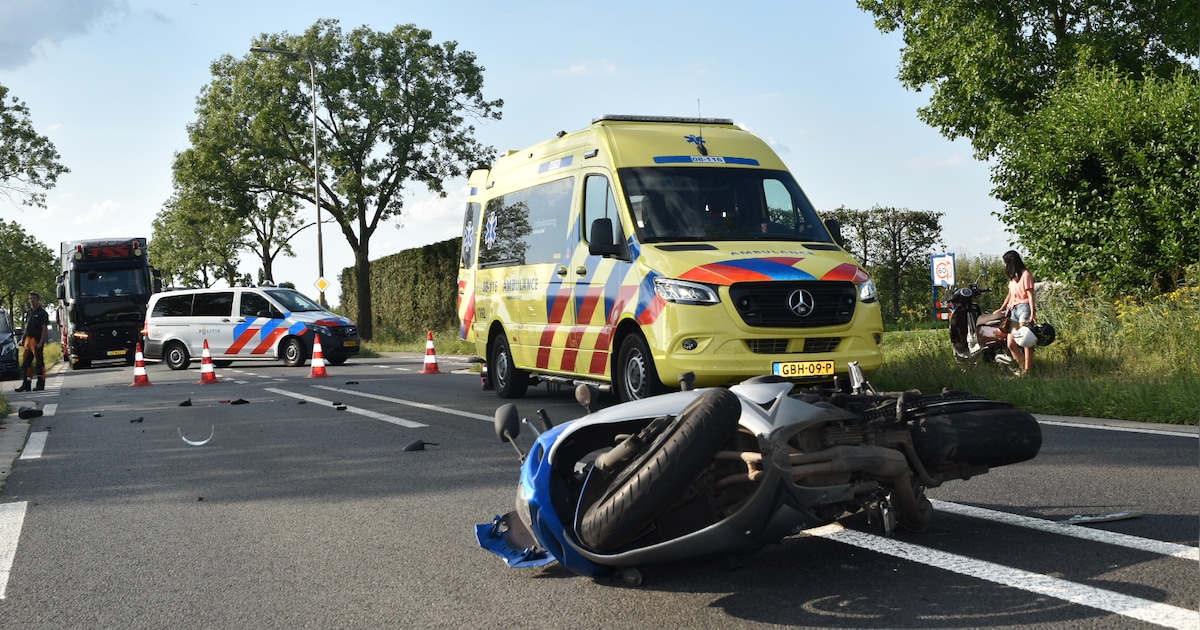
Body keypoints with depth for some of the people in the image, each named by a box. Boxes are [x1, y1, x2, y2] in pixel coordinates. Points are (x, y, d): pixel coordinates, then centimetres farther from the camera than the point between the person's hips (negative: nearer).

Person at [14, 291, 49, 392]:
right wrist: (23, 339, 16)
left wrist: (40, 342, -19)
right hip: (28, 339, 8)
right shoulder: (29, 312, 17)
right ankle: (26, 384, 12)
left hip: (37, 340, -8)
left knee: (39, 362, -3)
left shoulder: (42, 313, -7)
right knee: (25, 362, 8)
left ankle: (40, 384, 2)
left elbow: (45, 329, -12)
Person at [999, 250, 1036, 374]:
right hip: (1013, 310, 8)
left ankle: (1027, 371, -16)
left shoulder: (1025, 274, -2)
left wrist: (1032, 314, -15)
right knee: (1011, 345, -2)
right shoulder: (1012, 277, 24)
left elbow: (1030, 295, -7)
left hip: (1024, 308, -8)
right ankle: (1022, 368, 4)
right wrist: (1001, 309, 29)